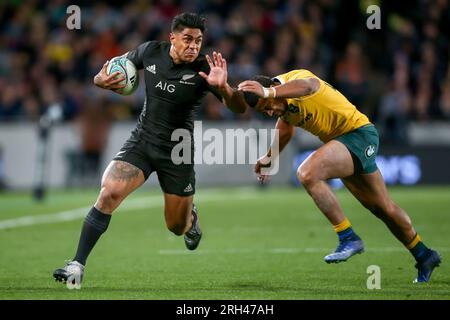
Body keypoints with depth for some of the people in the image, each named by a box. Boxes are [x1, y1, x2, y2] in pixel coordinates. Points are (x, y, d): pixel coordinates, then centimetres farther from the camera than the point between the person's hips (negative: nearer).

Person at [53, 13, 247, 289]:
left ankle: (191, 216, 48)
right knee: (109, 193, -23)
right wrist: (101, 80, -10)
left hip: (178, 153, -1)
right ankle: (78, 265, -19)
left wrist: (223, 87, -38)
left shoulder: (203, 70, -14)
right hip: (142, 142, 1)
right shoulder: (150, 52, -6)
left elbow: (240, 107, -17)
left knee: (177, 227, 8)